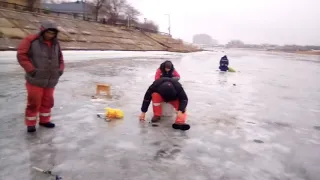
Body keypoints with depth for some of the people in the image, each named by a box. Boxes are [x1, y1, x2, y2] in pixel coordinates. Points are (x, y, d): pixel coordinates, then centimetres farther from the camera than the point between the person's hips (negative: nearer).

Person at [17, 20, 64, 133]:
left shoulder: (55, 44, 9)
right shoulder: (31, 40, -9)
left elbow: (60, 58, 19)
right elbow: (21, 55, -11)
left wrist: (60, 69, 4)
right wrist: (31, 69, -17)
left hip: (51, 80, 5)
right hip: (35, 80, -5)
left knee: (47, 102, 15)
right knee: (34, 102, 1)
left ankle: (44, 120, 32)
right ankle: (30, 124, 17)